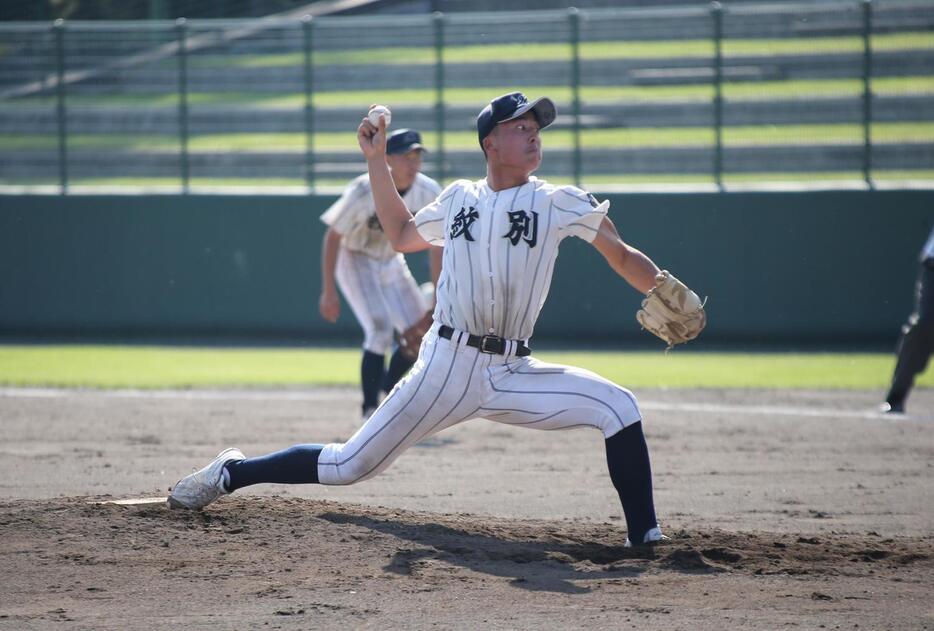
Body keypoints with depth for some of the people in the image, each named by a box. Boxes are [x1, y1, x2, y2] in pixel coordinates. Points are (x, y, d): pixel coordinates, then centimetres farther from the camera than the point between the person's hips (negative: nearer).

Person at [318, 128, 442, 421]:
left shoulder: (428, 192, -15)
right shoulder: (364, 192, -29)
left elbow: (436, 244, -4)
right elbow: (332, 237, -20)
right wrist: (328, 292, -20)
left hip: (392, 264, 6)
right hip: (356, 263, -6)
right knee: (381, 329, -22)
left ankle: (386, 387, 25)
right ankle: (370, 410, -12)